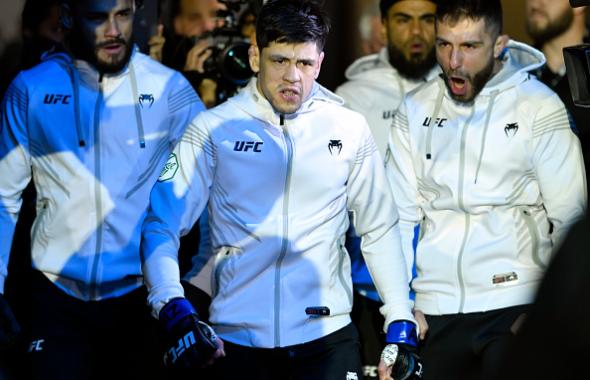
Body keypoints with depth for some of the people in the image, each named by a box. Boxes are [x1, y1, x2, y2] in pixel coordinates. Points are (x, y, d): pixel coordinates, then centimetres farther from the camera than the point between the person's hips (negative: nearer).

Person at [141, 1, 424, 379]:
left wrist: (401, 323, 3)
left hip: (327, 336, 1)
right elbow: (163, 226, -3)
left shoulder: (350, 129, 3)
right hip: (237, 338, 0)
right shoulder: (213, 130, -2)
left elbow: (380, 231, 9)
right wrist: (175, 311, -17)